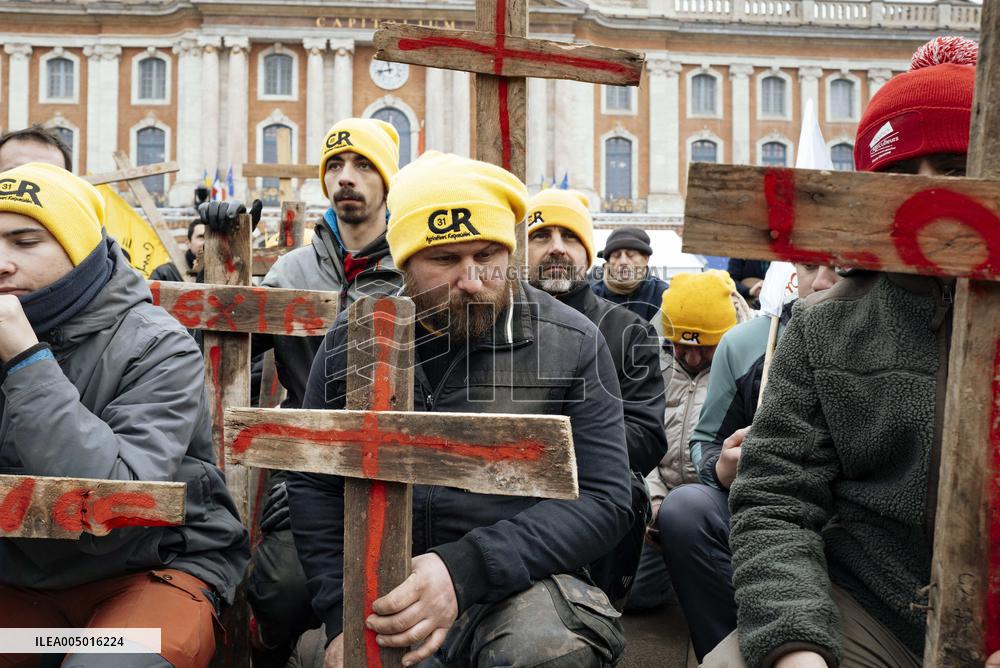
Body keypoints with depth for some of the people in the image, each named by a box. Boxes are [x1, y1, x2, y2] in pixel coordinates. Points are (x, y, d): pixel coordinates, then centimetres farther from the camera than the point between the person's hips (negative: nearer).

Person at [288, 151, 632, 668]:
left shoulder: (571, 345, -6)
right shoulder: (352, 339, 2)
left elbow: (603, 500, -10)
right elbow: (313, 486, 7)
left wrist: (464, 569, -22)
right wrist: (344, 615, -6)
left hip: (517, 581, -3)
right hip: (380, 590, 4)